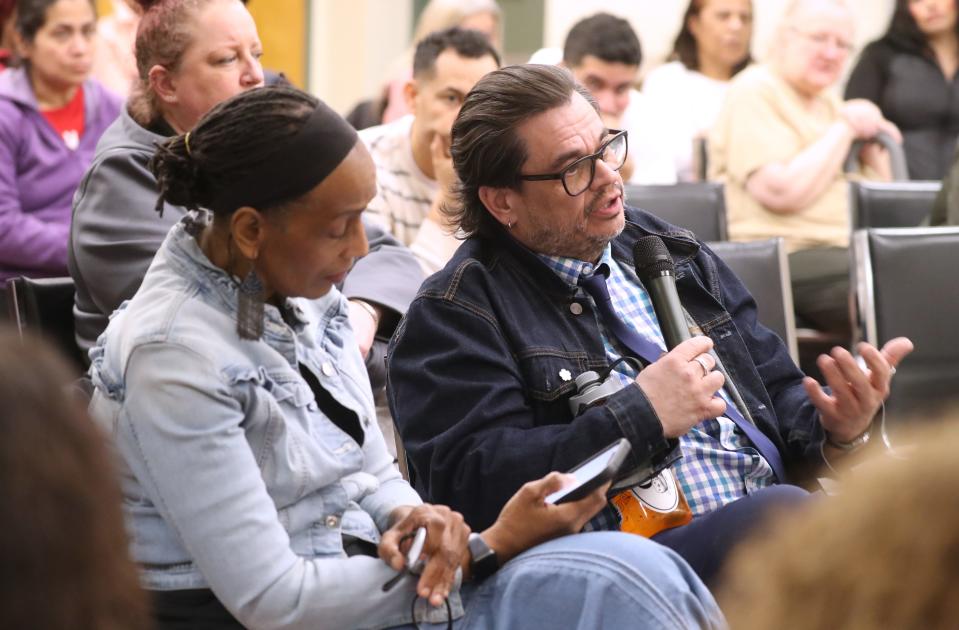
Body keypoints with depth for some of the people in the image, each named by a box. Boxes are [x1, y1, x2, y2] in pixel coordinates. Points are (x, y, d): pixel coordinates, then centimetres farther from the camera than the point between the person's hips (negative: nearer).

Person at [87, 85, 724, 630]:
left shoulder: (303, 291, 3)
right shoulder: (175, 358, -21)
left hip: (358, 576, 8)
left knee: (636, 573, -16)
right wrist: (488, 550, -17)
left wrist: (414, 520, -12)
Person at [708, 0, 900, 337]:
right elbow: (781, 193, -17)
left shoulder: (827, 102, 23)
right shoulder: (755, 91, -3)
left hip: (841, 253, 9)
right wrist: (845, 129, -7)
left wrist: (871, 138, 9)